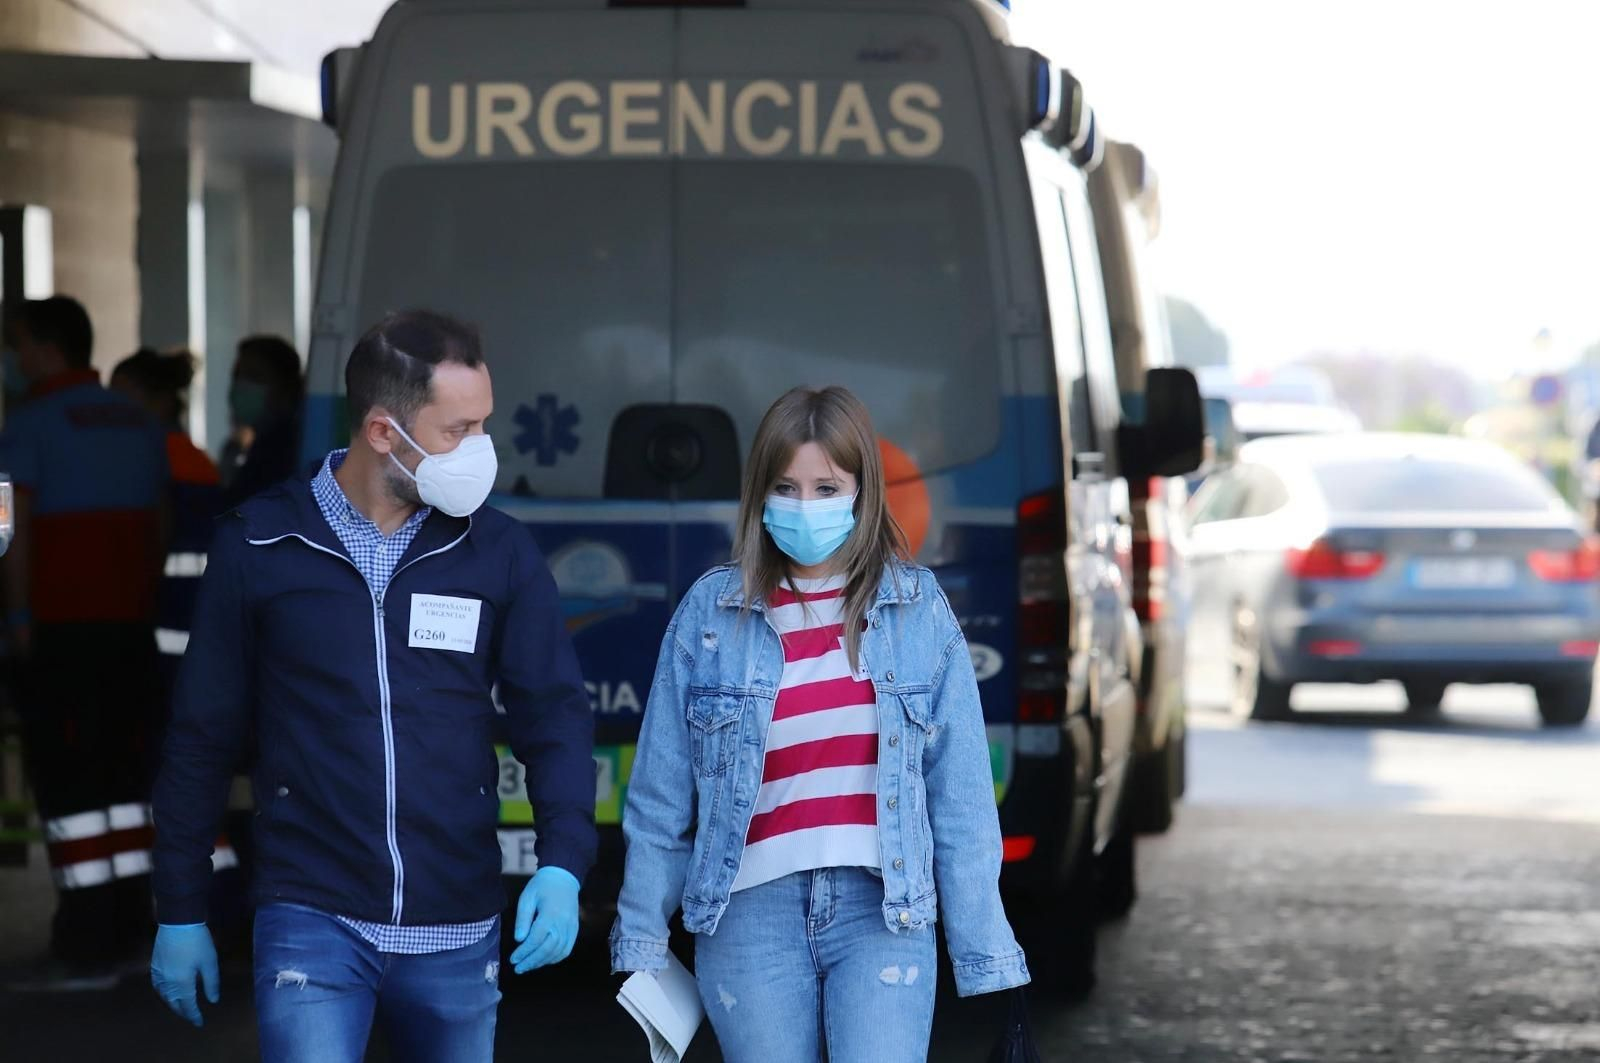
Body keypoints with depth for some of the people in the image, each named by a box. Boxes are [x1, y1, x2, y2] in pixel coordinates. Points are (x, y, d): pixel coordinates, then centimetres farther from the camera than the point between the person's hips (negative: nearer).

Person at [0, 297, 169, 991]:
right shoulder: (138, 423, 12)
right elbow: (157, 530, 13)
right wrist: (145, 601, 15)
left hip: (60, 623, -6)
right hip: (130, 622, 6)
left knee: (68, 778, -4)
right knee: (126, 775, 12)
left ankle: (87, 946, -8)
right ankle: (128, 931, 14)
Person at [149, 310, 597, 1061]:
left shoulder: (498, 552, 2)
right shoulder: (260, 545, -2)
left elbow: (554, 715, 2)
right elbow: (203, 735, 4)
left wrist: (561, 865, -15)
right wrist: (179, 911, 7)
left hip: (457, 931, 3)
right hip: (312, 921, -2)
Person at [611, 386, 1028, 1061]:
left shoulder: (917, 607, 4)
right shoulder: (710, 610, 3)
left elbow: (960, 792, 3)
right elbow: (662, 796, 7)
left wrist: (980, 946, 0)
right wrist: (642, 940, 8)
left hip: (884, 909, -1)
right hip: (754, 909, 1)